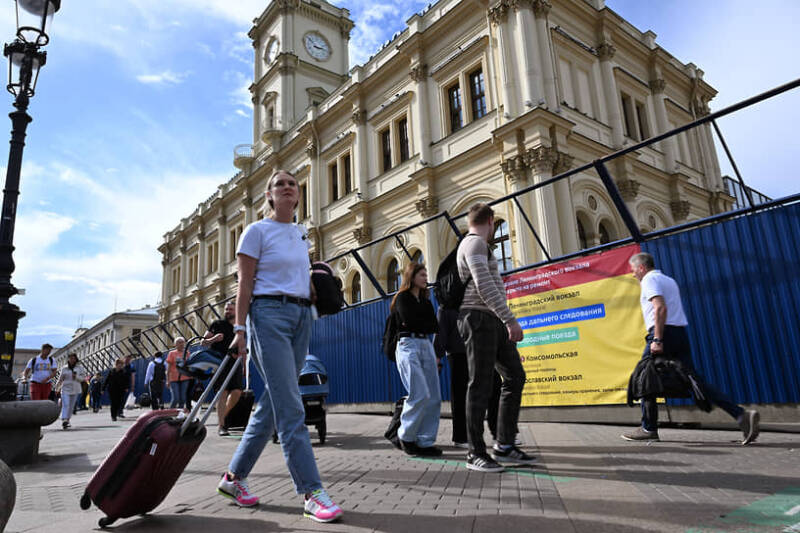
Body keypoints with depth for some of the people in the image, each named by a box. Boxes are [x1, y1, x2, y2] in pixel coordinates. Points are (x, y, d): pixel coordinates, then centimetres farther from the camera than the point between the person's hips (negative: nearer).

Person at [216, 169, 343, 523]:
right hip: (269, 313, -7)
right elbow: (245, 282, -5)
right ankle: (312, 493, -8)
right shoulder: (257, 231, 0)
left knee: (273, 404, 8)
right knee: (291, 407, -11)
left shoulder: (301, 234, 18)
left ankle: (234, 477, 23)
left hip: (301, 316, 7)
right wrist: (240, 328, -13)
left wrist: (316, 290, 8)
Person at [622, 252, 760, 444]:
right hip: (681, 333, 8)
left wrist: (657, 340, -22)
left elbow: (660, 308, -18)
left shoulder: (649, 279, -4)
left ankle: (648, 429, 6)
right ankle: (741, 414, -8)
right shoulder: (669, 280, 26)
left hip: (663, 333, -8)